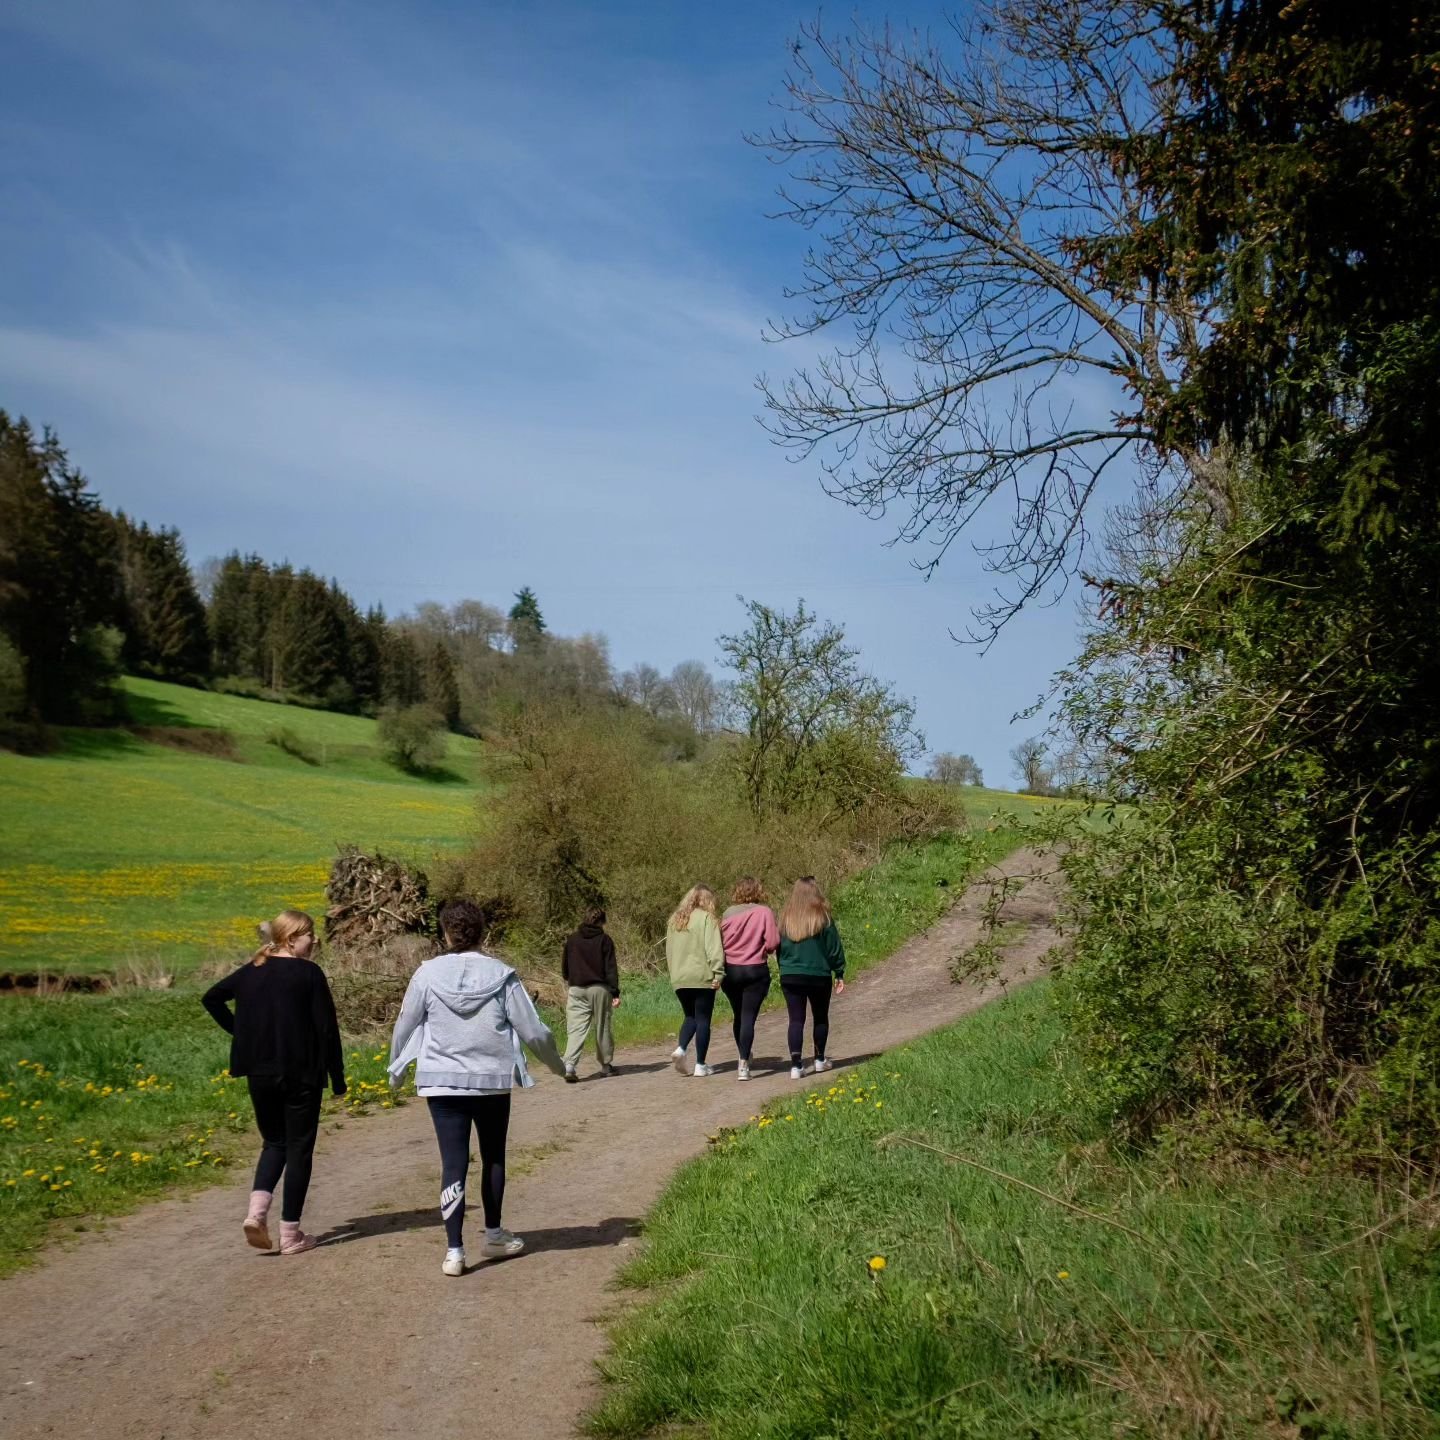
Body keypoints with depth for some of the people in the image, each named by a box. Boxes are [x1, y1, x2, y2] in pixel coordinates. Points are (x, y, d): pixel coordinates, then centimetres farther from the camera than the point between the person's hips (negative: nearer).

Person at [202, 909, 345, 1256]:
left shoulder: (251, 972, 7)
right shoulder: (309, 973, -10)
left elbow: (211, 998, 16)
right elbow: (327, 1028, -11)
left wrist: (238, 1031, 16)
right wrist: (337, 1079, -4)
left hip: (260, 1074, 5)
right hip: (301, 1076, -5)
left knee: (274, 1142, 20)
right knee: (299, 1148, 6)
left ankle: (257, 1209, -3)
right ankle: (290, 1233, 8)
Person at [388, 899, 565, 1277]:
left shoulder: (428, 974, -5)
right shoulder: (501, 975, -6)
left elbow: (405, 1026, 4)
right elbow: (533, 1030, -3)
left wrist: (396, 1071, 22)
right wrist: (557, 1065, 16)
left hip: (442, 1083, 0)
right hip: (492, 1082, 1)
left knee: (453, 1163, 2)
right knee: (494, 1158, 18)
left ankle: (454, 1250, -2)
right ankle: (494, 1236, 32)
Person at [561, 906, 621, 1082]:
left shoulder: (572, 940, 7)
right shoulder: (604, 940, -2)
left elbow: (564, 968, 14)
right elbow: (611, 968, -7)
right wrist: (615, 992, -7)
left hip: (576, 990, 2)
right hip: (599, 988, -2)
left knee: (575, 1029, -3)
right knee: (602, 1027, 12)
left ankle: (569, 1064, -21)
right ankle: (605, 1064, 21)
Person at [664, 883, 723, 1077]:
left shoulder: (675, 919, 13)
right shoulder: (706, 918, -7)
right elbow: (713, 948, -15)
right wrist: (718, 974, -15)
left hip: (679, 978, 6)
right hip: (702, 977, -5)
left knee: (690, 1016, 18)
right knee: (703, 1019, 3)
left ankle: (680, 1049, -6)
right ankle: (700, 1065, 5)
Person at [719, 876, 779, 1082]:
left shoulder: (727, 914, -1)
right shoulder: (764, 912, -7)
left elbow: (720, 942, -1)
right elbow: (773, 942, -11)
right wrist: (763, 950, 9)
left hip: (730, 970, 3)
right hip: (756, 970, -3)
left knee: (738, 1015, 19)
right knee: (749, 1017, -2)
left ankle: (744, 1056, 34)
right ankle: (744, 1065, -10)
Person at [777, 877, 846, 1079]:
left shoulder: (786, 919, -2)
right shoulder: (822, 918, -8)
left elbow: (779, 947, 5)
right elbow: (834, 948, -2)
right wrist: (839, 974, 8)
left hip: (790, 977, 1)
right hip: (818, 976, -1)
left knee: (796, 1020, 3)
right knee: (820, 1018, 18)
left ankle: (796, 1065, -6)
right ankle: (820, 1059, 27)